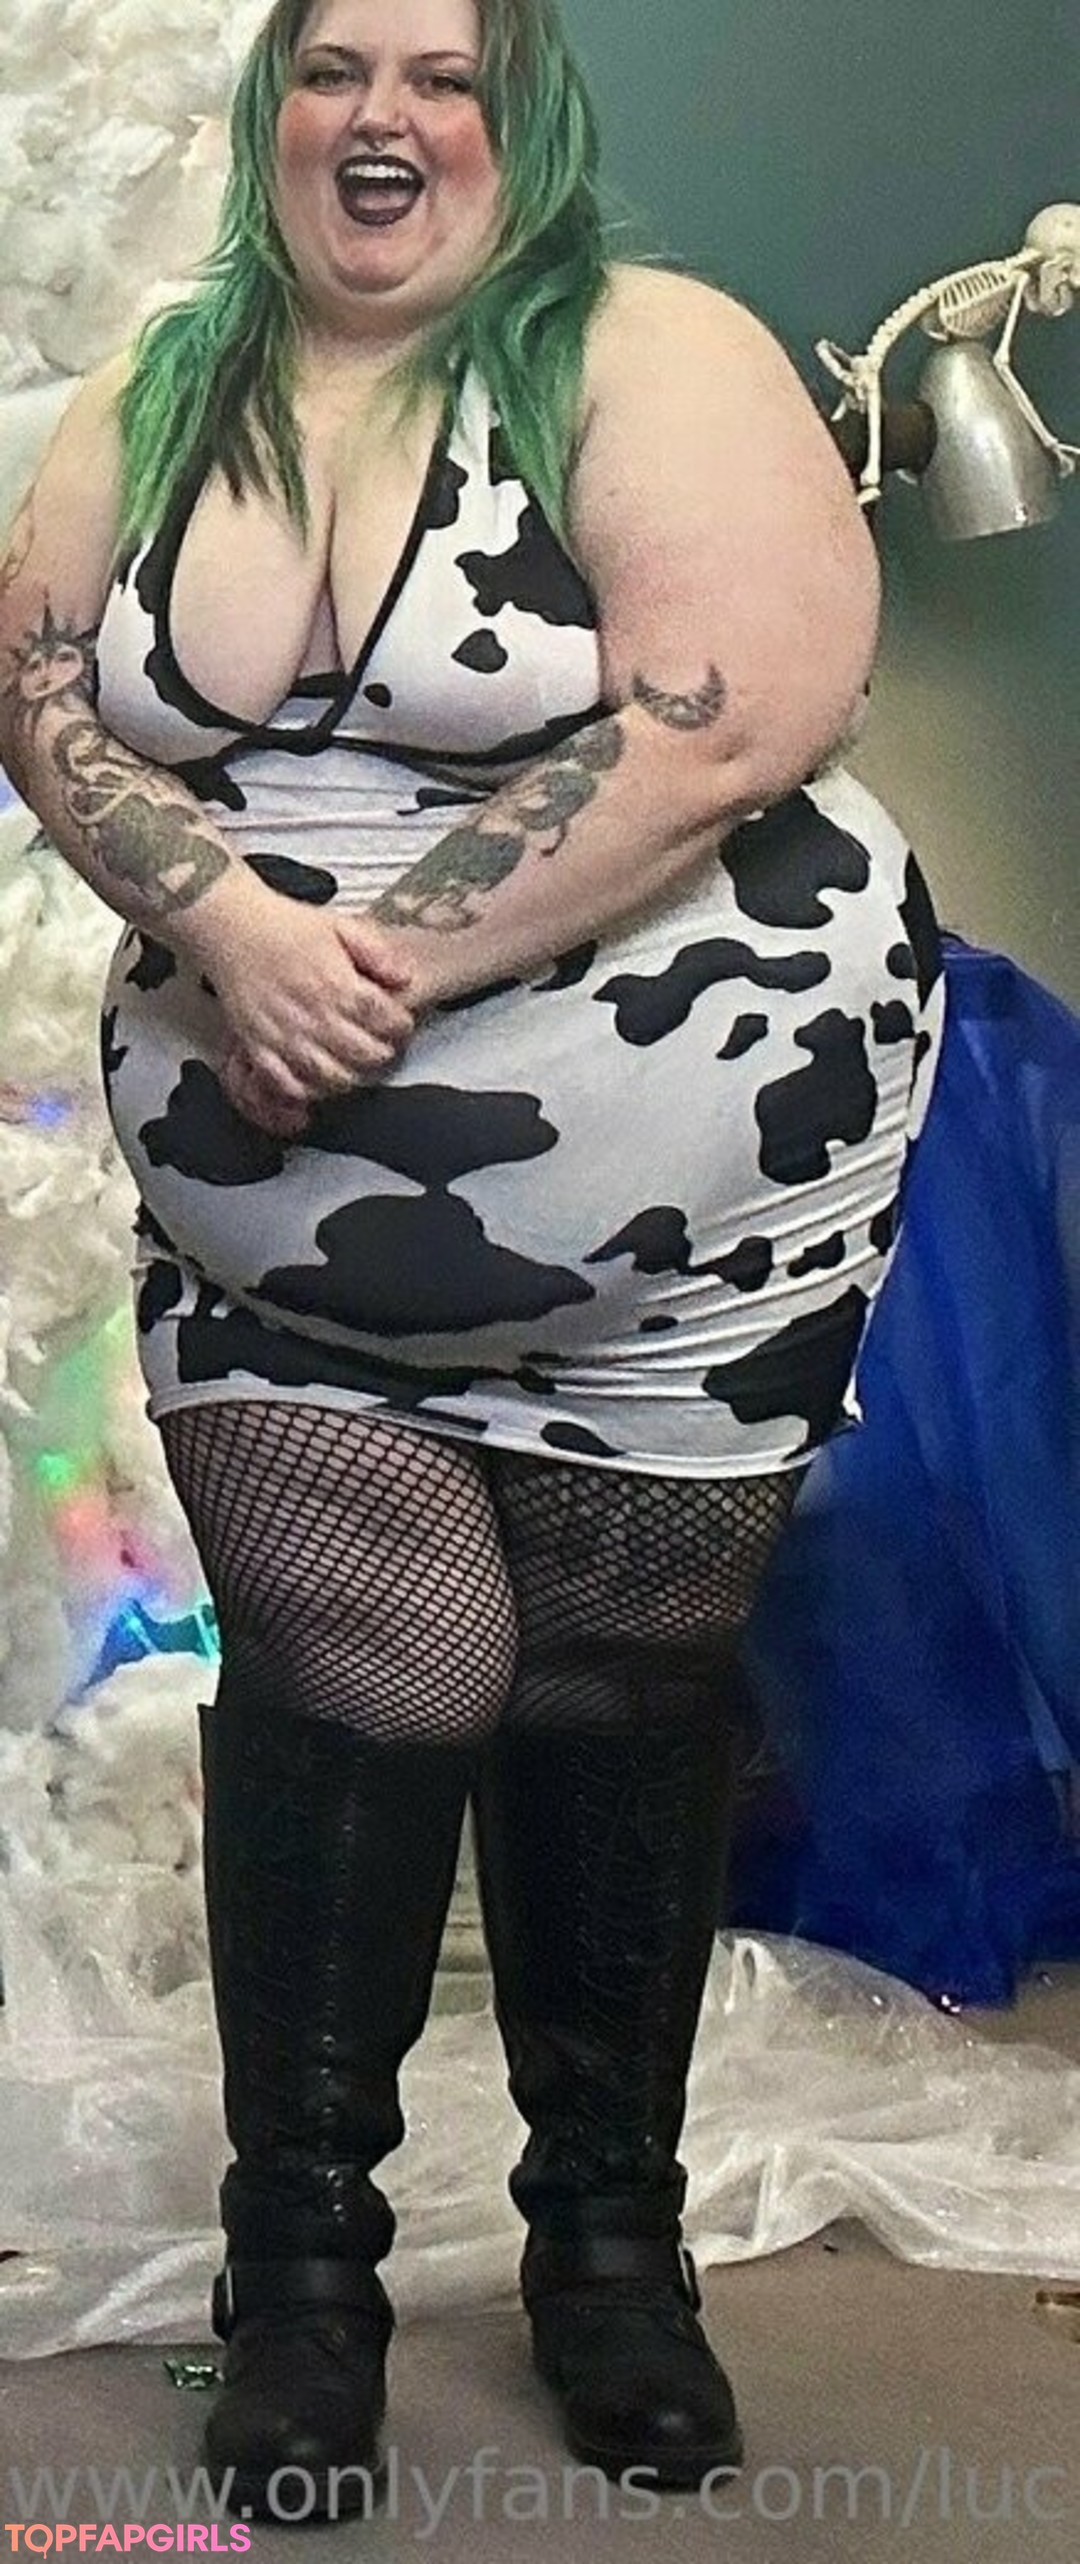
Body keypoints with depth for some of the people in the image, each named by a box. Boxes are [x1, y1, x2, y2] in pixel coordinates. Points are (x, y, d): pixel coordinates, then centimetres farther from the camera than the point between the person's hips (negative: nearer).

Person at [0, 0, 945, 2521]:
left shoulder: (647, 355, -9)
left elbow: (743, 716, -21)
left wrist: (381, 964, -21)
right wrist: (229, 928, -16)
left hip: (666, 1178, -3)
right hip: (280, 1193, 3)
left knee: (616, 1685, 7)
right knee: (354, 1670, -7)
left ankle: (613, 2221, 27)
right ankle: (300, 2240, 13)